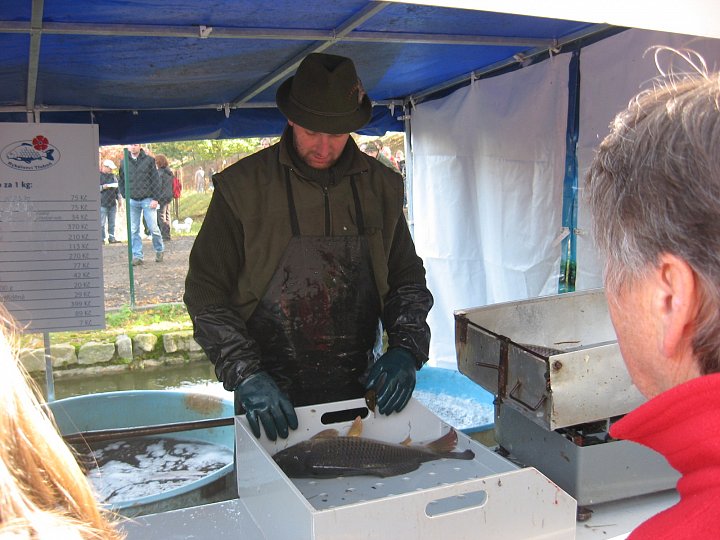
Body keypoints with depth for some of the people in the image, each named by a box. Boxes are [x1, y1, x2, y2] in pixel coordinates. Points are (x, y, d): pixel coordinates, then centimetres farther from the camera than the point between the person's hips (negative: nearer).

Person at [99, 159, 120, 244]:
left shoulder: (113, 176, 16)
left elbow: (117, 188, 24)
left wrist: (118, 198, 18)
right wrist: (103, 187, -17)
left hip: (113, 203, 6)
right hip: (102, 204, -6)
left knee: (112, 223, 8)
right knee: (102, 223, -4)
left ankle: (112, 238, 13)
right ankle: (102, 239, 1)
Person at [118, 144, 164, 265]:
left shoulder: (149, 160, 1)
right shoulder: (124, 162, 8)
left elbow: (156, 180, -1)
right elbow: (121, 181, 17)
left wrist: (155, 199, -7)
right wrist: (126, 196, 7)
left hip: (147, 200, -3)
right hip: (132, 201, 3)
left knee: (153, 228, -3)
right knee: (133, 231, 2)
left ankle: (159, 250, 18)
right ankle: (137, 256, 7)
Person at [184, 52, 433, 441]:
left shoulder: (381, 186, 3)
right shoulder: (242, 186, -8)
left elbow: (407, 278, 10)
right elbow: (205, 290, -8)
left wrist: (406, 350, -7)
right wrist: (245, 374, -19)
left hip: (357, 390, 3)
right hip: (270, 395, -3)